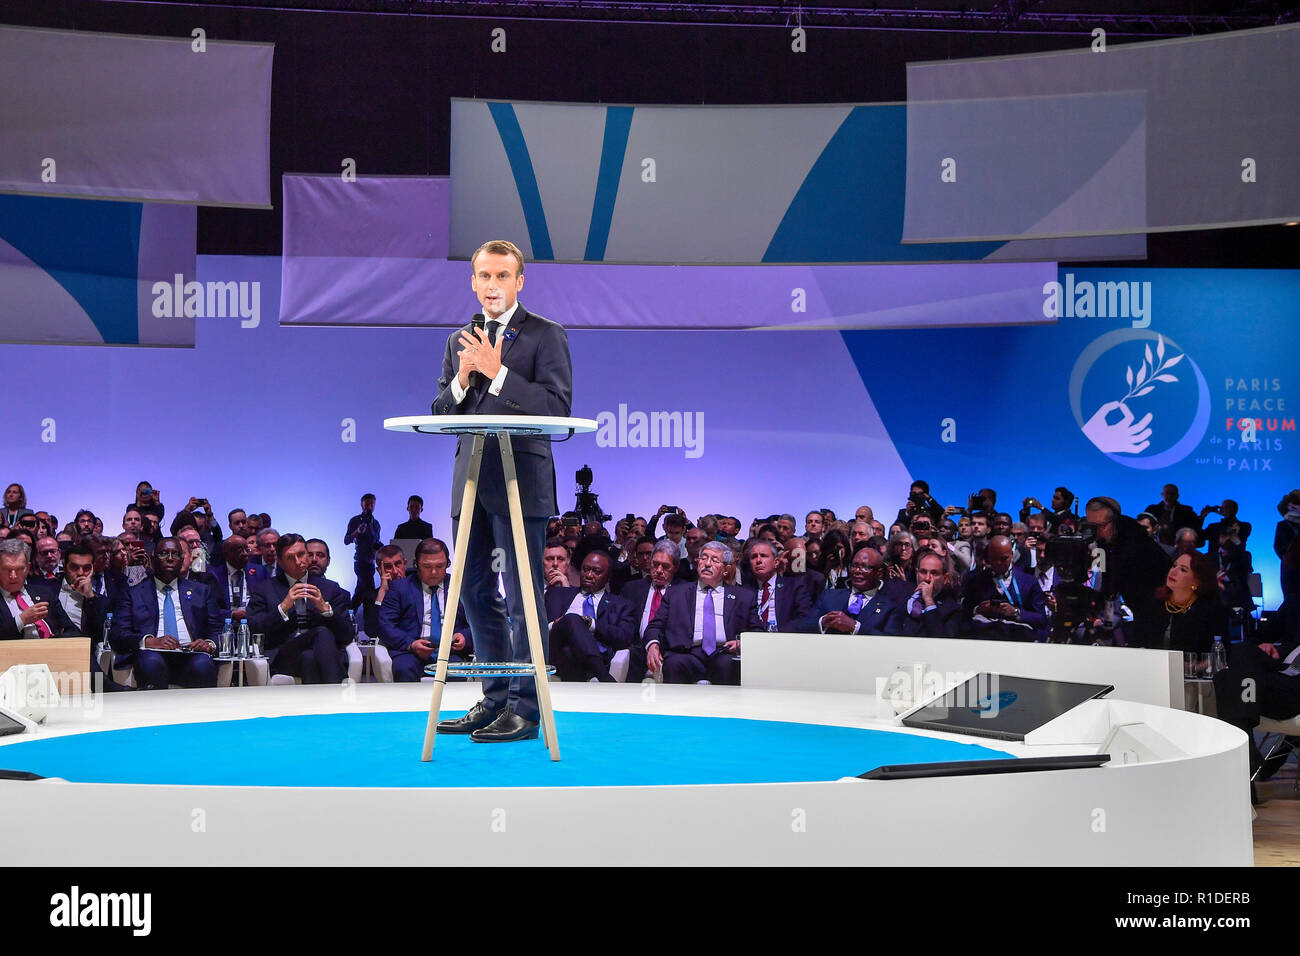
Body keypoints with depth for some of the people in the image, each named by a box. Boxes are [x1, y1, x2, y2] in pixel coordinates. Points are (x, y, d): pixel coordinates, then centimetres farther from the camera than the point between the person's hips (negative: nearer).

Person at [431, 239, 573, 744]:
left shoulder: (546, 335, -2)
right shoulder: (460, 341, 16)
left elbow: (557, 407, -13)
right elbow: (442, 415, 14)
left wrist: (497, 372, -19)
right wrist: (462, 380, -7)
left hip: (520, 481, -7)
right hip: (471, 480, 7)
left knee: (522, 596, -6)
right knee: (477, 593, 11)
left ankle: (525, 709, 0)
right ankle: (496, 701, 21)